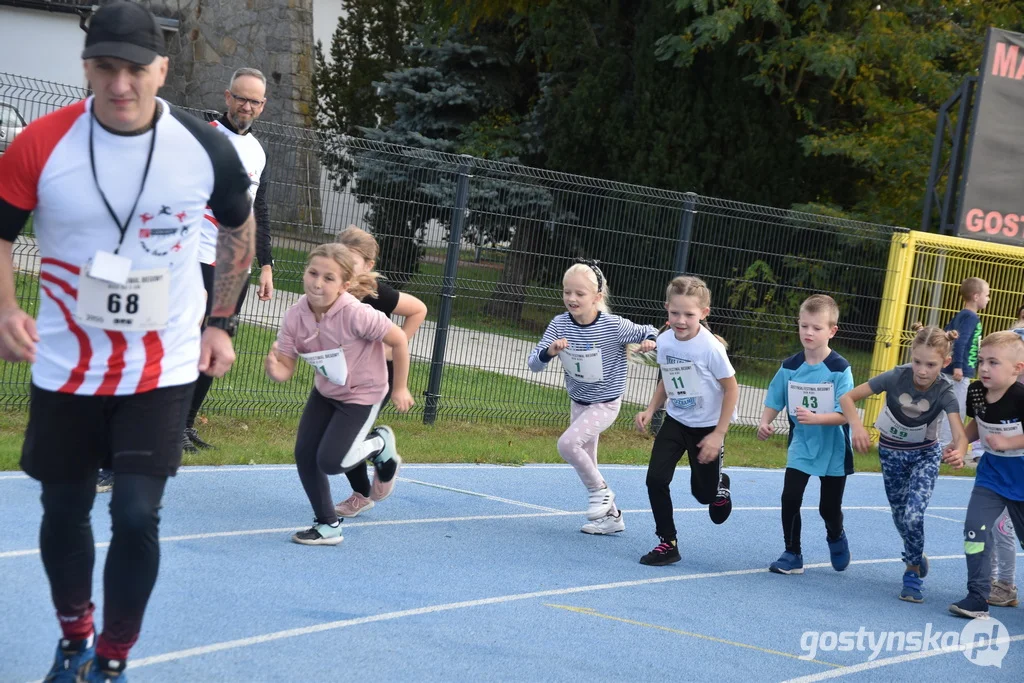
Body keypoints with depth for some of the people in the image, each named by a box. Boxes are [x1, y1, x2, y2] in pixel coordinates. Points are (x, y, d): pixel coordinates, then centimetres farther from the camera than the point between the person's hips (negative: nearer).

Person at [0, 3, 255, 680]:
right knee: (64, 510, 13)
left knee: (137, 515, -10)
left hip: (163, 365, -1)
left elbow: (239, 227, 8)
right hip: (66, 363, 1)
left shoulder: (204, 147, -12)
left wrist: (222, 323, 6)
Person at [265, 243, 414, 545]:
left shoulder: (356, 315, -33)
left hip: (362, 393, -6)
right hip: (325, 392, 6)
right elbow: (286, 370, -12)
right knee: (304, 455, 0)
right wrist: (273, 367, -37)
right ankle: (327, 525, 18)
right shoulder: (295, 317, -17)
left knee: (330, 461, -14)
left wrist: (400, 389, -9)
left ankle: (379, 444, 17)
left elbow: (399, 340, -19)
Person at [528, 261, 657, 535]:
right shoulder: (559, 325, -14)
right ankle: (611, 515, 32)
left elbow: (646, 331, -5)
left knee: (567, 443, -24)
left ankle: (600, 490, -1)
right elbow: (534, 363, -15)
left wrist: (649, 340, -29)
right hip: (578, 402, 6)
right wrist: (549, 351, -36)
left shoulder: (614, 325, -23)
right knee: (586, 464, 14)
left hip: (605, 404, -6)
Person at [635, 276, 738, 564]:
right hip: (675, 421, 4)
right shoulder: (664, 341, -8)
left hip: (707, 426, -4)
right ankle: (668, 543, 2)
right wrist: (650, 410, -4)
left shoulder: (710, 347, -24)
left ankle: (720, 484, 44)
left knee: (703, 492, 6)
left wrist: (718, 435, -15)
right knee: (655, 478, -11)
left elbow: (731, 389, -15)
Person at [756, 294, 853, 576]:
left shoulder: (840, 369, -18)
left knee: (829, 507, 9)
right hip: (800, 446, 3)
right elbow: (774, 402, 2)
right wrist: (765, 423, -17)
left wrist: (815, 418, -36)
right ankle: (792, 555, 5)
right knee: (790, 498, -10)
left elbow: (844, 414, -21)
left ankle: (836, 538, 42)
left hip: (833, 449, -3)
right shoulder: (789, 368, -5)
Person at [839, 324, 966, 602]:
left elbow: (960, 434, -39)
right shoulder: (896, 377, -26)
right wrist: (857, 426, -39)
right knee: (900, 515, 14)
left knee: (913, 515, -19)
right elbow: (848, 397, -21)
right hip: (891, 453, 2)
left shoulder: (945, 391, -27)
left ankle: (912, 572, 4)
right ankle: (916, 557, 42)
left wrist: (959, 453, -61)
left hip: (925, 455, -2)